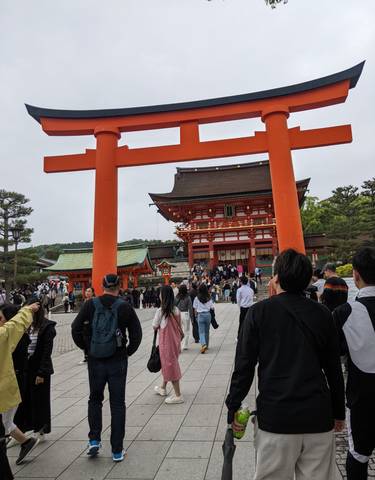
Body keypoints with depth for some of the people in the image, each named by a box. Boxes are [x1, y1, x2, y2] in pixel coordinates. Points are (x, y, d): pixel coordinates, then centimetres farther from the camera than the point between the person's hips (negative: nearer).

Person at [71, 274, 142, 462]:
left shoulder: (90, 304, -5)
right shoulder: (125, 307, -7)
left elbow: (76, 329, -5)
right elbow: (136, 334, -7)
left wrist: (86, 348, 6)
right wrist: (128, 351, 7)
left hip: (95, 360, 1)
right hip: (118, 361, -1)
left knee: (95, 399, 24)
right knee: (117, 403, 11)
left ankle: (94, 440, 21)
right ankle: (117, 451, 19)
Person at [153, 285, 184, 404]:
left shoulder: (160, 311, -19)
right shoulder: (176, 310, -2)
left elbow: (155, 327, -9)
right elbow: (180, 328, 4)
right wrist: (179, 344, 14)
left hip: (166, 342, -7)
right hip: (175, 341, 7)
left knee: (170, 366, 5)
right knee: (168, 364, 23)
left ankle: (178, 396, 13)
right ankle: (163, 388, 43)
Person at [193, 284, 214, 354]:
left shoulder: (197, 298, -7)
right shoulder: (209, 298, -2)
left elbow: (195, 309, -2)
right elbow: (212, 308, 1)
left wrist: (196, 315, 15)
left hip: (200, 315, -2)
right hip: (208, 314, 2)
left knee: (201, 332, -1)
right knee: (207, 331, 16)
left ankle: (203, 344, -21)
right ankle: (206, 345, 27)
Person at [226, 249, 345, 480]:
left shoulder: (259, 312, -8)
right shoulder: (323, 314, -1)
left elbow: (244, 364, -8)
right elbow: (334, 368, 6)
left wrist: (233, 406, 3)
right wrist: (339, 412, 18)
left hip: (275, 416, -2)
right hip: (319, 416, 3)